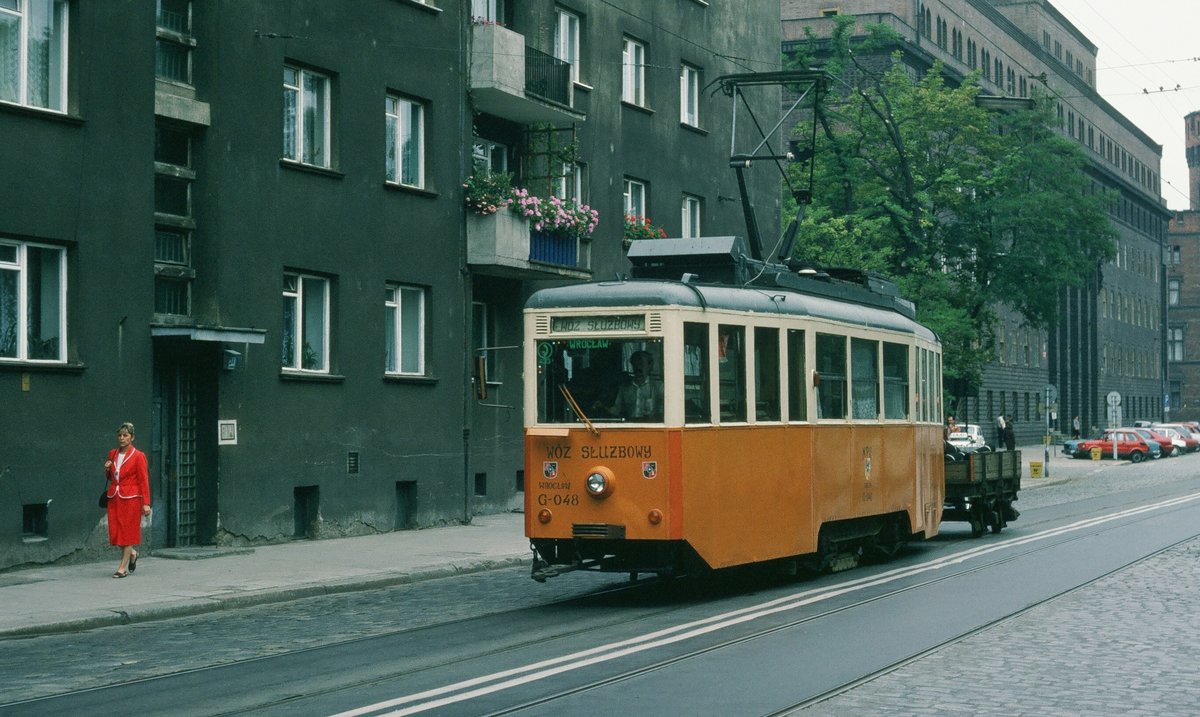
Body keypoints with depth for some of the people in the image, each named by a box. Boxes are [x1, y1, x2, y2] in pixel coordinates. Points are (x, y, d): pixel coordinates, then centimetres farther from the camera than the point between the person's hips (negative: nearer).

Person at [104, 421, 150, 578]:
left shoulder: (138, 456, -6)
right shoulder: (112, 454, 11)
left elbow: (144, 481, -8)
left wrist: (146, 503, -13)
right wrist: (107, 469, 0)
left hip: (131, 499, -5)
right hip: (114, 498, 5)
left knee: (128, 531, -3)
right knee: (115, 531, 1)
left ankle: (123, 568, 2)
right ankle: (132, 554, 28)